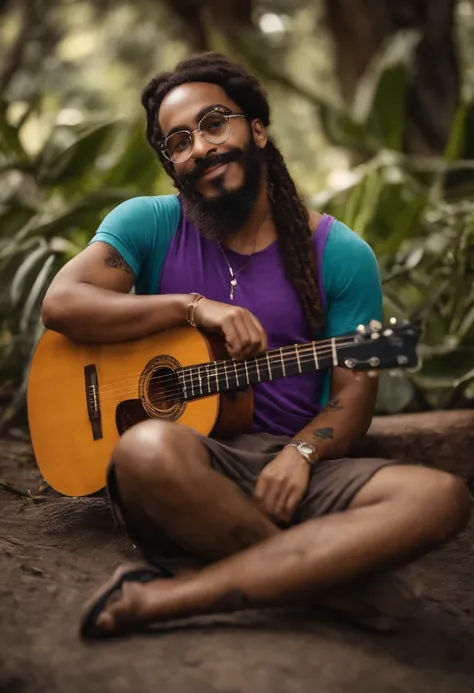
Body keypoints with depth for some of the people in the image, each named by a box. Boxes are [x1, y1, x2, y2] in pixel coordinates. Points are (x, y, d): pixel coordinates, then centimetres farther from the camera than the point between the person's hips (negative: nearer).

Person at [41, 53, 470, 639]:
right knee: (151, 449, -38)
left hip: (294, 467, 2)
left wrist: (301, 453, -16)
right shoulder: (149, 224, 7)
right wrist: (193, 306, -13)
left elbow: (354, 390, 4)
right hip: (193, 458, -2)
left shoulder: (341, 255, 6)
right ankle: (342, 580, -18)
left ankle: (170, 596, -29)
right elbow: (61, 304, -7)